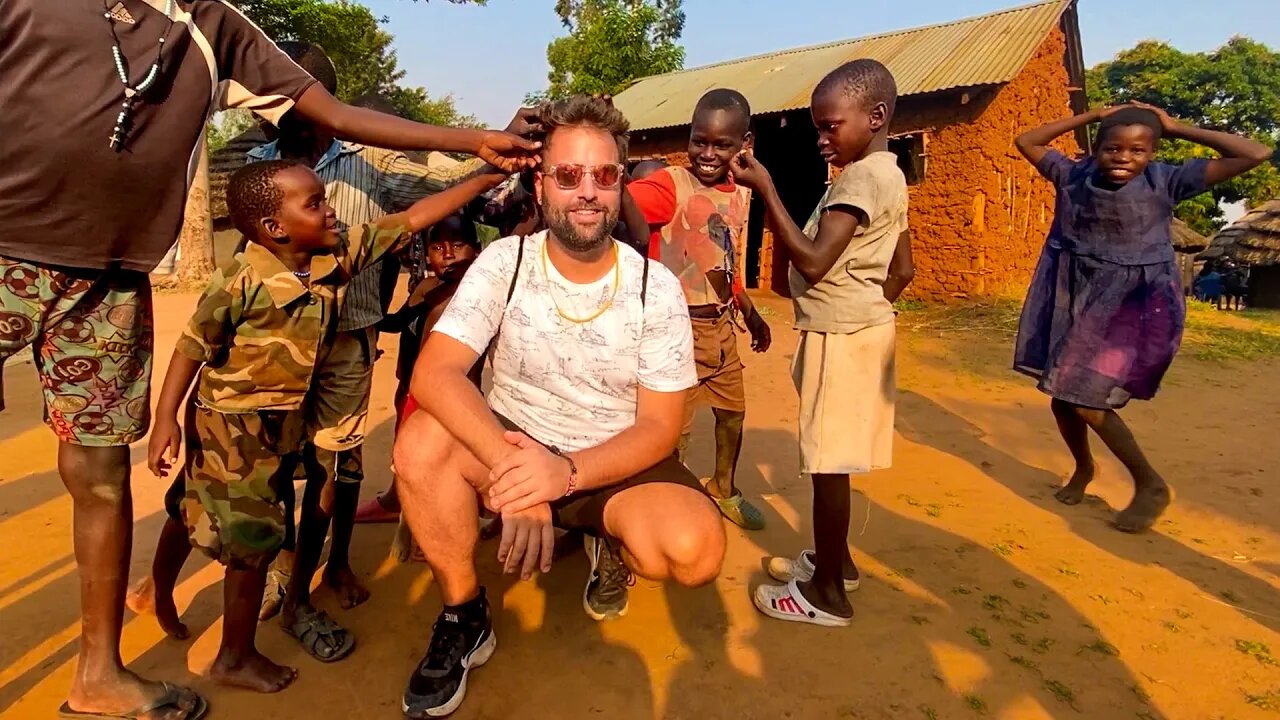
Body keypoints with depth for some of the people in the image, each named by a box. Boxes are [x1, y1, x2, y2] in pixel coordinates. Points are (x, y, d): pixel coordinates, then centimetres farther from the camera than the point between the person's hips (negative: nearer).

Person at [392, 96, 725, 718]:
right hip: (511, 443, 1)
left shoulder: (656, 288, -11)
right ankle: (465, 617, -4)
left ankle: (611, 545, 11)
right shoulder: (503, 262, -10)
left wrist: (566, 473, -30)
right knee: (422, 442, -29)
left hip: (613, 462, 0)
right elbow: (434, 373, -22)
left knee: (695, 547, -29)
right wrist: (511, 466, -38)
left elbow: (659, 427, -11)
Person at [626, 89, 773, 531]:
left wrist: (751, 315, 23)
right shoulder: (670, 186, -17)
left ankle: (723, 490, 45)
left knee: (733, 409, 22)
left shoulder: (740, 194, 6)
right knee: (675, 428, 0)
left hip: (720, 324, 8)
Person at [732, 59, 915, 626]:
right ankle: (833, 558, 32)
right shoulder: (885, 176, 14)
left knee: (827, 462, -3)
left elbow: (813, 263, -26)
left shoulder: (861, 177, -17)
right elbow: (902, 270, 17)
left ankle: (827, 592, 8)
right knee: (830, 459, 18)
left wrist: (765, 190, -24)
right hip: (855, 330, 10)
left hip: (840, 337, -10)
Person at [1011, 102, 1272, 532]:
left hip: (1135, 304, -5)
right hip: (1075, 298, 5)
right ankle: (1083, 468, 38)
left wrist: (1178, 129, -8)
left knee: (1089, 402, -11)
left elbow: (1256, 154, -15)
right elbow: (1027, 142, 10)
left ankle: (1151, 486, 12)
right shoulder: (1074, 176, -1)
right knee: (1060, 396, 10)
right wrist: (1089, 117, 3)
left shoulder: (1165, 182, -11)